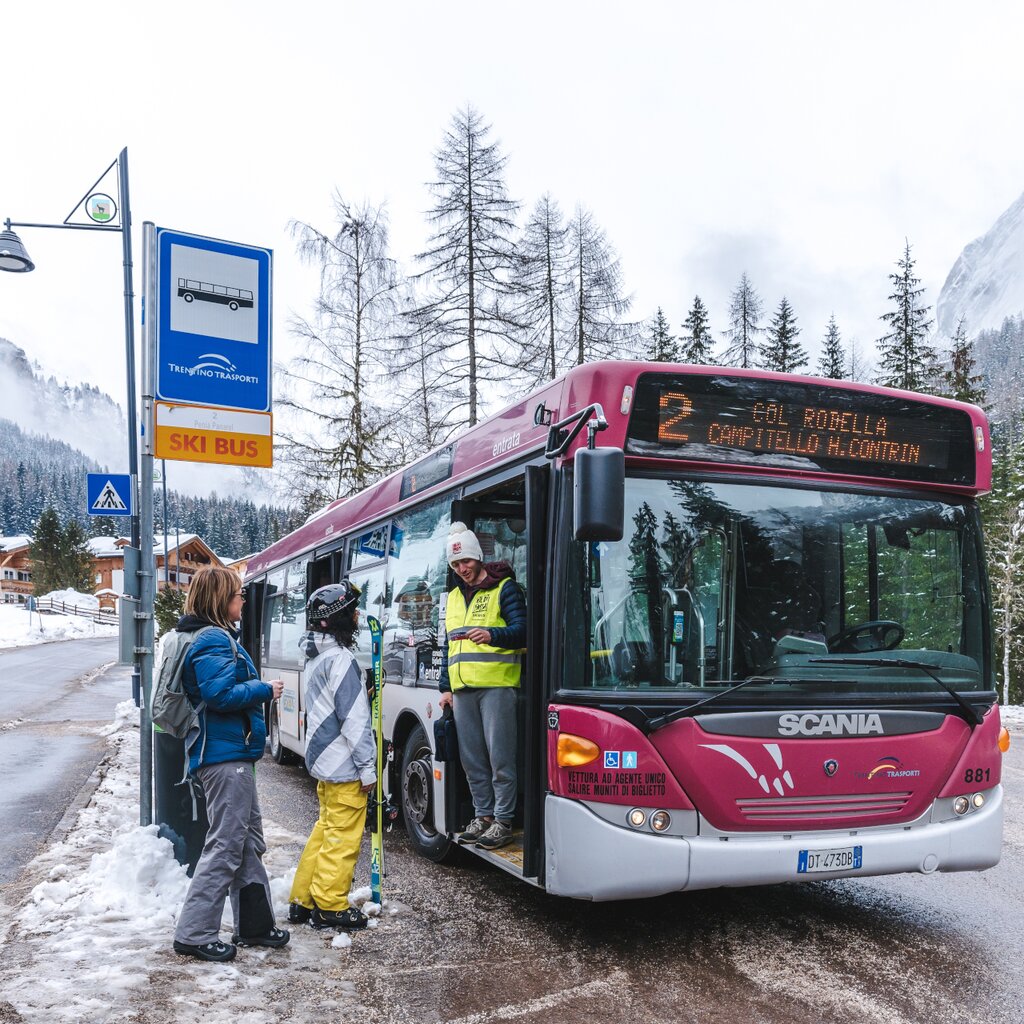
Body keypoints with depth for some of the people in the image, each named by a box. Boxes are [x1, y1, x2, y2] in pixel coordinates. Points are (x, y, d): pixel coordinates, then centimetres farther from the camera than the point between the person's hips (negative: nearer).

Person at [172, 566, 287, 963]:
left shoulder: (218, 637, 17)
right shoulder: (214, 640, -15)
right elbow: (220, 694, -24)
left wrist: (257, 689, 11)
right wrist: (265, 690, -13)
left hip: (233, 754, 11)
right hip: (225, 755, -11)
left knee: (249, 841, 16)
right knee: (226, 845, -5)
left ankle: (255, 923, 24)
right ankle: (194, 934, 2)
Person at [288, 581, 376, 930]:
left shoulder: (317, 657, 12)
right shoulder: (340, 659, -19)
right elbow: (354, 720, -20)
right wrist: (368, 767, -17)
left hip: (323, 760, 10)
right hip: (344, 766, -10)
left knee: (325, 829, 18)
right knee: (343, 835, 0)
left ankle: (303, 901, 24)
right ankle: (330, 907, 8)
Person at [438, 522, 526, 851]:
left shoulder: (505, 588, 2)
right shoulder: (454, 597, 22)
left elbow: (522, 632, -7)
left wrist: (492, 634, -25)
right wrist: (445, 686, 18)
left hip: (496, 685, -6)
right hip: (462, 688, 7)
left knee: (500, 756, -6)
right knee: (472, 758, 10)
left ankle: (503, 821, 2)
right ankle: (483, 815, 20)